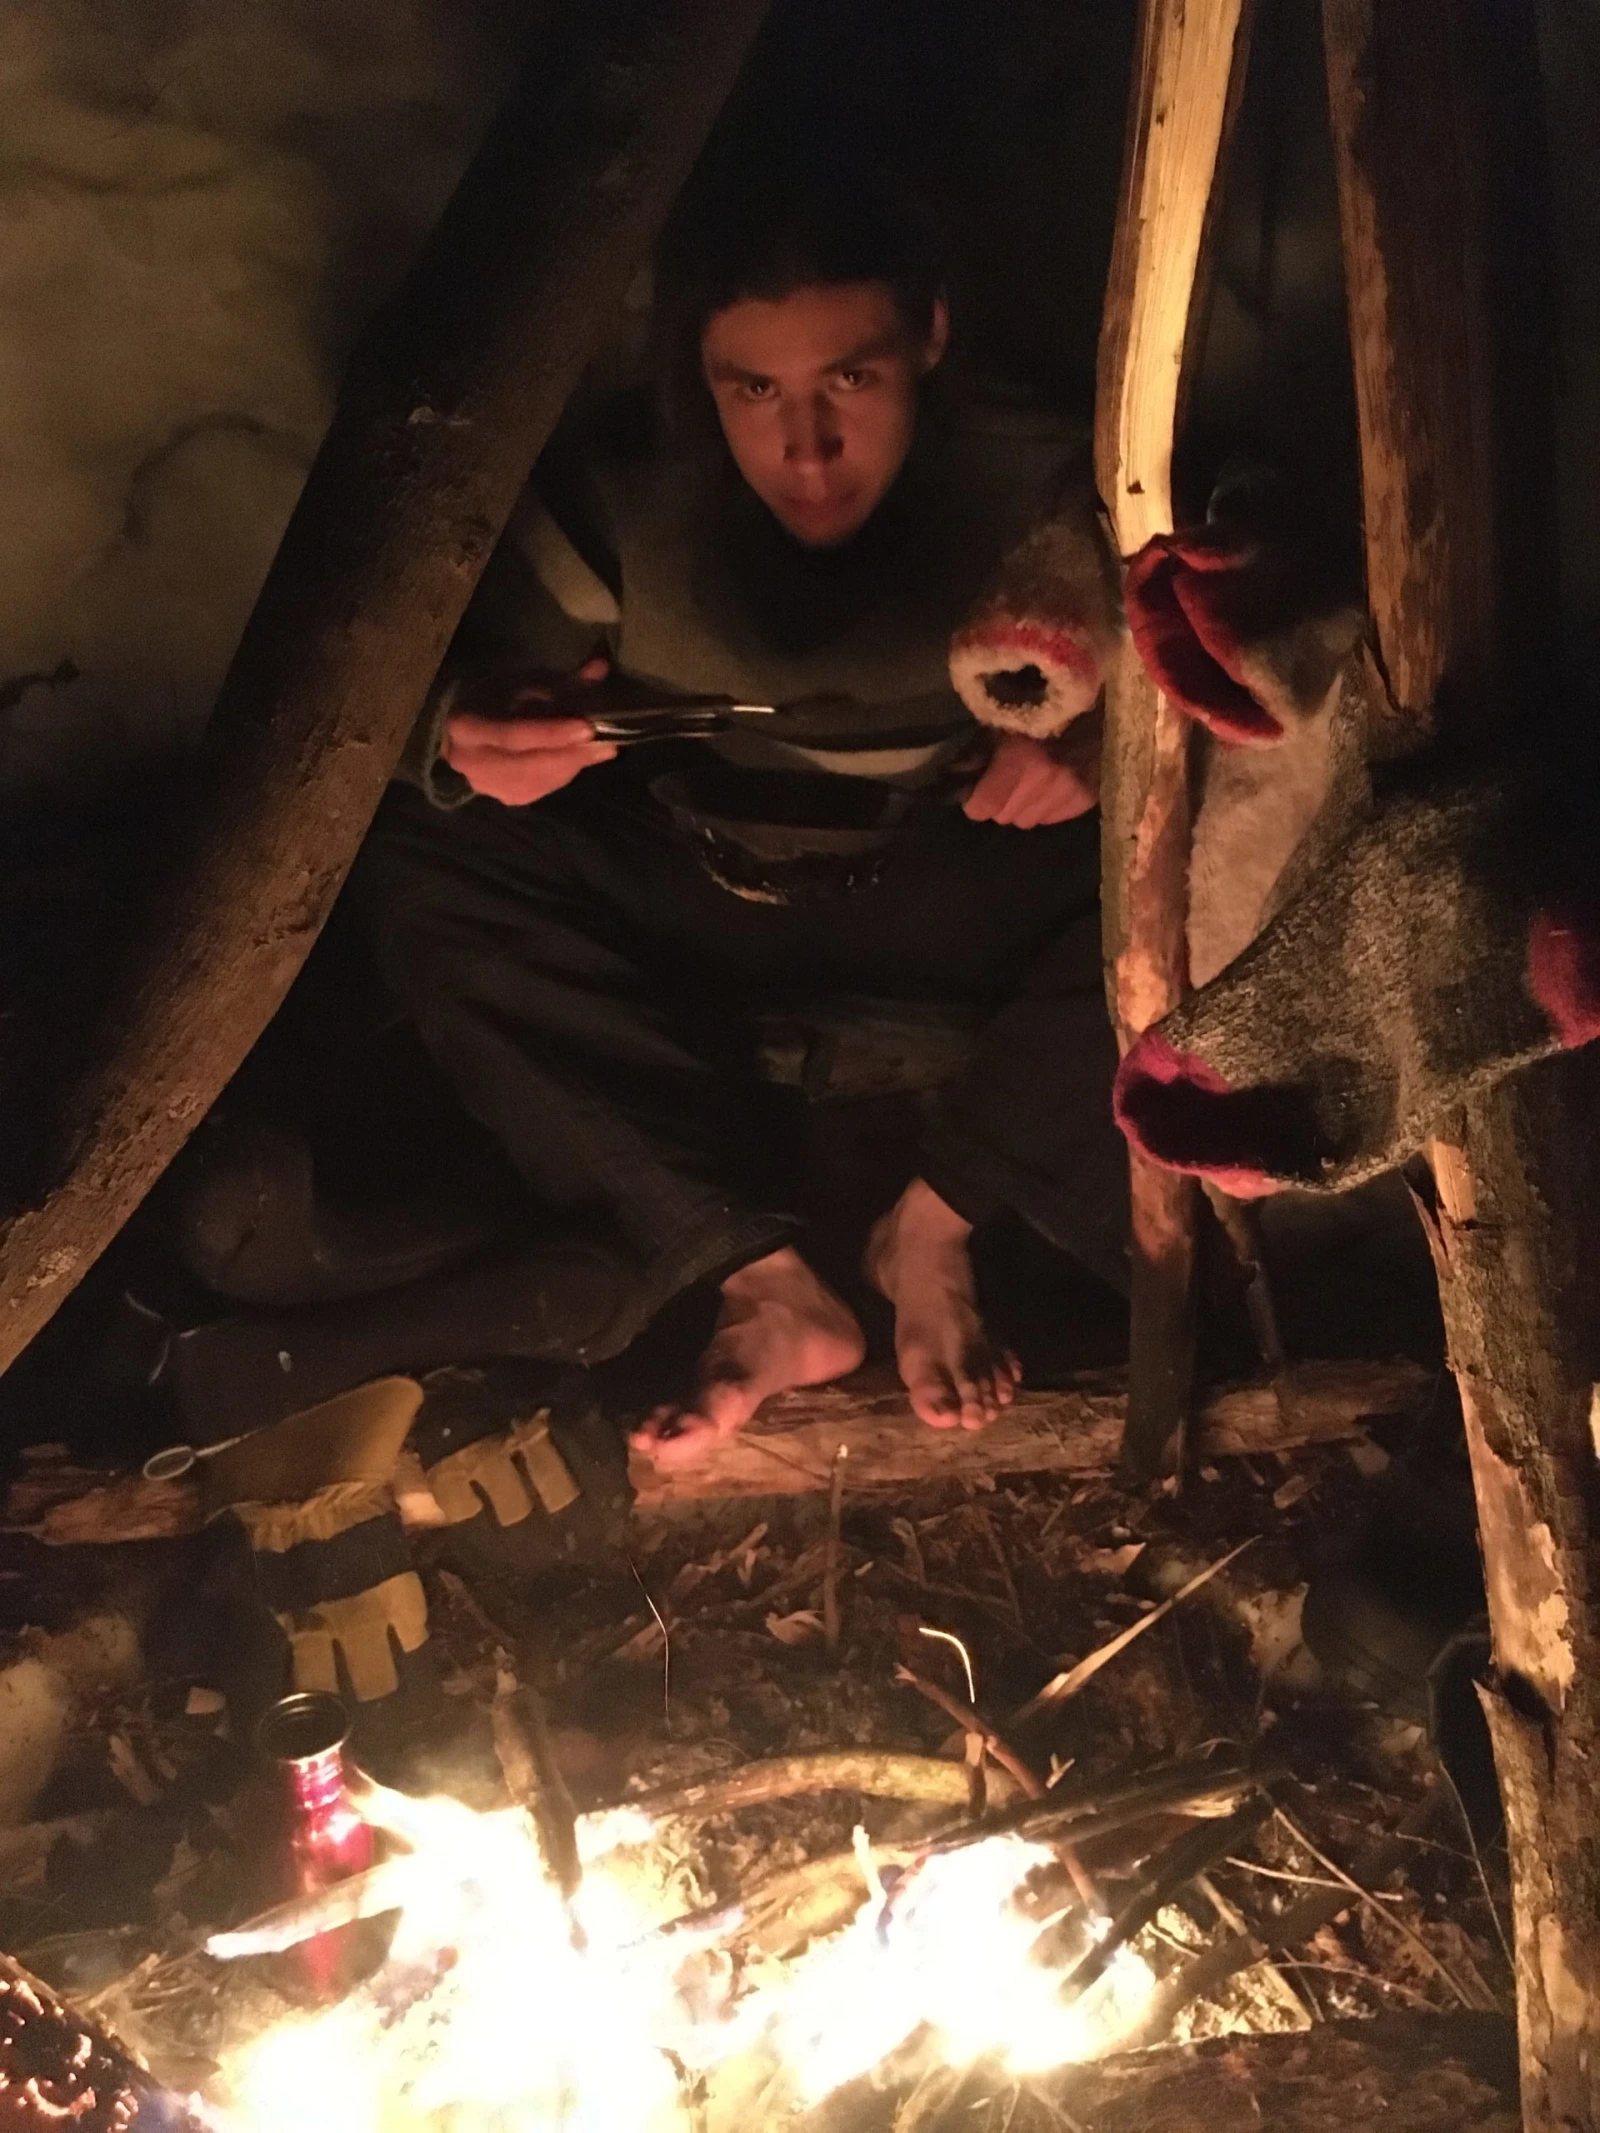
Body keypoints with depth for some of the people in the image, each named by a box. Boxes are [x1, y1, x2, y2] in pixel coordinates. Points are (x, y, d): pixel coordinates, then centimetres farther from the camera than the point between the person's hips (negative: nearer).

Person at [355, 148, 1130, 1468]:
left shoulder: (1038, 492, -18)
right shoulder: (618, 498, -17)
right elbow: (465, 697, -13)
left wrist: (1107, 743, -34)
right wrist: (467, 747, -38)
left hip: (958, 895, -1)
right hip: (699, 898, 1)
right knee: (426, 868, -24)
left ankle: (937, 1223, -14)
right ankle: (761, 1275, -25)